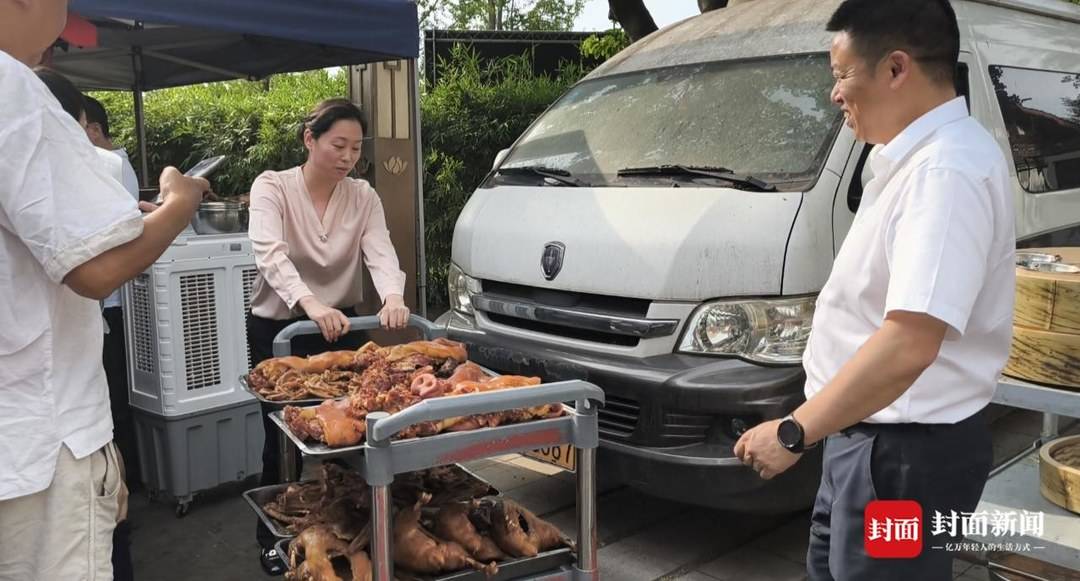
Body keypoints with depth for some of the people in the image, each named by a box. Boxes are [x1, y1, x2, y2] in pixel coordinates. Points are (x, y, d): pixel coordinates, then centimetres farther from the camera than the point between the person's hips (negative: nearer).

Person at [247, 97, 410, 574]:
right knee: (284, 435, 5)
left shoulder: (363, 196, -1)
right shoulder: (272, 187, -12)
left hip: (341, 325, 3)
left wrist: (393, 296, -39)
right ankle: (273, 536, 26)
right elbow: (271, 255, -28)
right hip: (278, 328, -3)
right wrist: (310, 304, -47)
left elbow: (380, 251, -16)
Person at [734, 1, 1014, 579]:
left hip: (905, 447, -10)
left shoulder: (946, 170, -25)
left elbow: (909, 343, -34)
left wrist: (793, 431, -28)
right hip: (870, 431, 10)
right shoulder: (919, 155, 9)